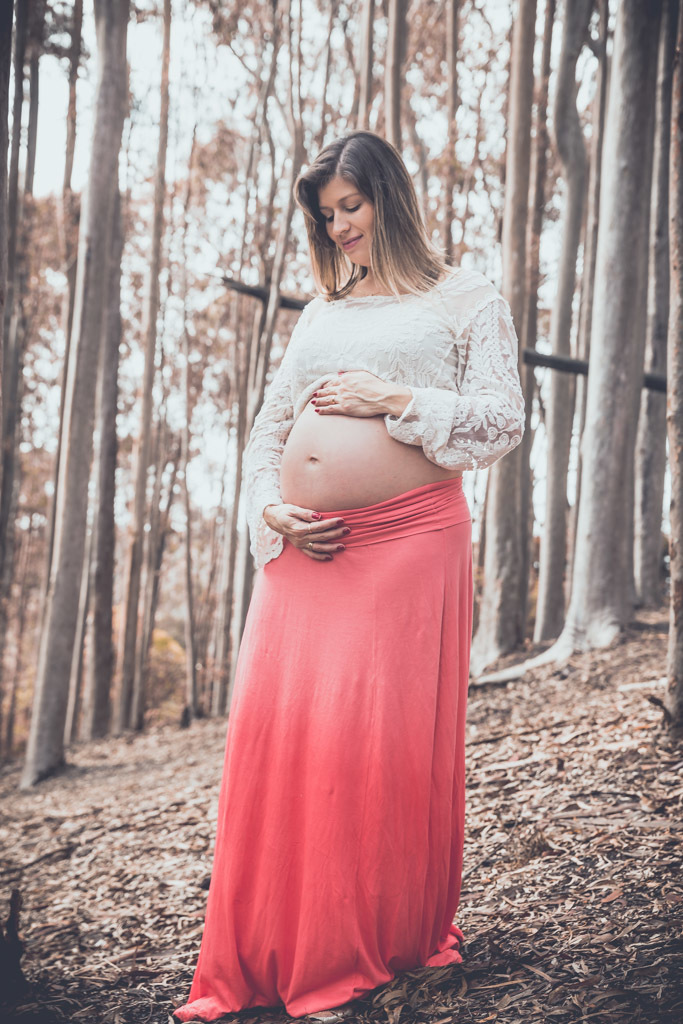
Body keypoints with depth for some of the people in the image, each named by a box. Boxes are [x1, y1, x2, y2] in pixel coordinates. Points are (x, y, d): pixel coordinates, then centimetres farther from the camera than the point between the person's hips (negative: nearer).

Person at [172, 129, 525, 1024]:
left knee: (381, 737, -7)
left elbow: (503, 420, 0)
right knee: (276, 732, -3)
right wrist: (269, 510, 3)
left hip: (409, 540, -4)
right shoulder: (320, 314, 23)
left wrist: (396, 400, -8)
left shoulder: (465, 299, 11)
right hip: (303, 548, 5)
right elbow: (268, 429, 21)